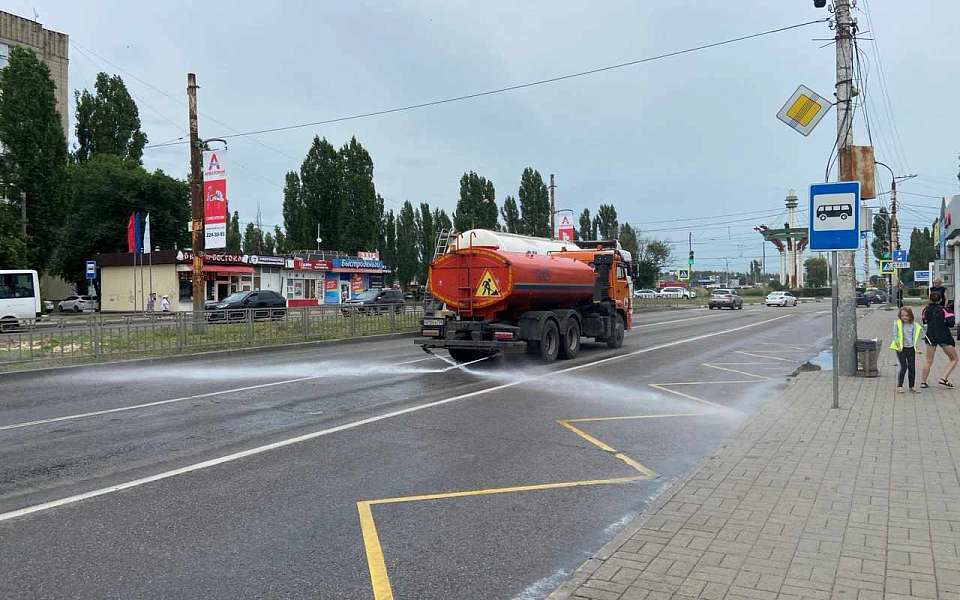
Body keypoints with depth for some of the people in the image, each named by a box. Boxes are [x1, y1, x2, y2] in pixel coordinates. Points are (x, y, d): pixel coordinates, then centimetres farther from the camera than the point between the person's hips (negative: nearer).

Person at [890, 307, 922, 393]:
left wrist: (916, 347, 4)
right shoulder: (897, 324, -4)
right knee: (904, 367, -8)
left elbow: (915, 337, 12)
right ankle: (899, 386, 1)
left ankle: (912, 386, 17)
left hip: (911, 348, 3)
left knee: (912, 367, 5)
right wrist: (897, 344, -14)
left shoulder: (914, 325, 5)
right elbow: (894, 335, -4)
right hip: (901, 349, -3)